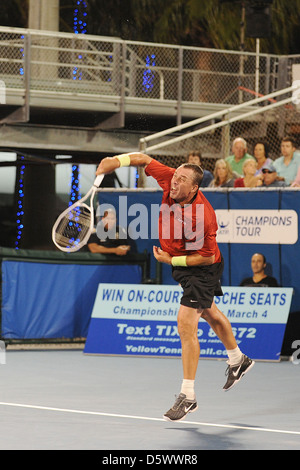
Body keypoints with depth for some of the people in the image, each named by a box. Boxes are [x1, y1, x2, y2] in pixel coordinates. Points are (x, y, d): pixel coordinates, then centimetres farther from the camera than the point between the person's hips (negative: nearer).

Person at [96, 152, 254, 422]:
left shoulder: (202, 216, -37)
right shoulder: (170, 181, -20)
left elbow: (208, 257, -27)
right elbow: (145, 159, -6)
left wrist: (171, 260, -26)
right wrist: (116, 161, -22)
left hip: (202, 269, -9)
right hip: (181, 264, 9)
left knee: (186, 325, -16)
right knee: (209, 313, 28)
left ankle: (188, 396, -10)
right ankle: (238, 360, 52)